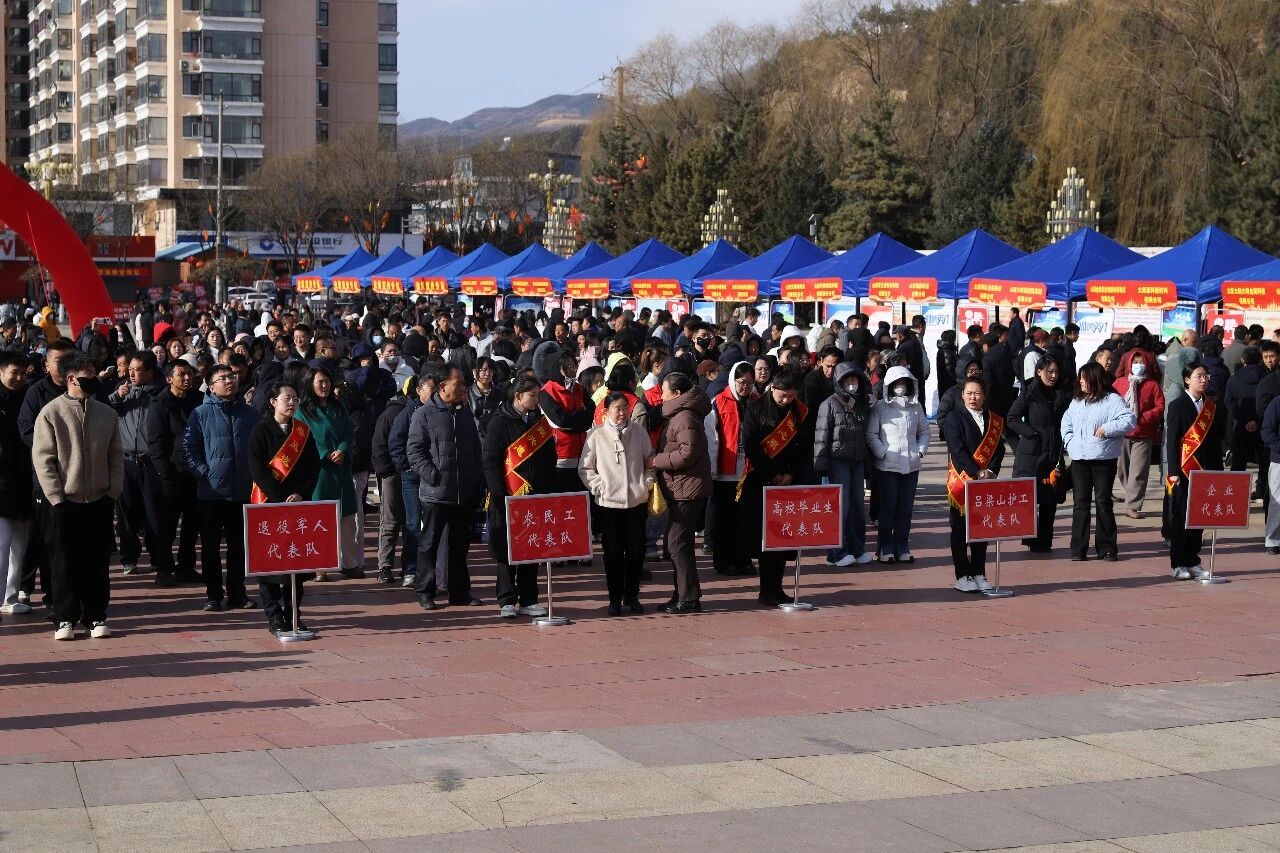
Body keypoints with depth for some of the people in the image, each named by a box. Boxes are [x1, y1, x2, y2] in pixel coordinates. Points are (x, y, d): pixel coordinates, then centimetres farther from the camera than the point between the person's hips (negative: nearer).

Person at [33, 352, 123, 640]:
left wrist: (114, 491, 1)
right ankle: (65, 619, 8)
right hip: (66, 502, -3)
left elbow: (116, 456, 10)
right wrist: (56, 496, -11)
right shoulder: (51, 413, -5)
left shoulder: (107, 414, 6)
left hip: (100, 501, 3)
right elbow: (42, 459, -6)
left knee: (96, 562, 6)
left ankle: (96, 617, 13)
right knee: (64, 563, 0)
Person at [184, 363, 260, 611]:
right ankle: (213, 594, 10)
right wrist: (203, 472, -10)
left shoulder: (250, 413, 9)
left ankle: (237, 592, 17)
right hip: (211, 492, -2)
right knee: (211, 545, 3)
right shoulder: (202, 413, 0)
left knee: (239, 544, 8)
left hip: (243, 491, 3)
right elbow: (188, 447, -1)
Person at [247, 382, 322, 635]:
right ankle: (274, 616, 2)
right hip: (269, 504, -3)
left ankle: (292, 612, 14)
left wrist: (301, 494, -9)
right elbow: (257, 470, -9)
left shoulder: (304, 432, 10)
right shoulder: (261, 431, -1)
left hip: (298, 503, 4)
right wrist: (281, 500, -15)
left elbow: (314, 467, 6)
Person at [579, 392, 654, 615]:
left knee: (636, 551, 5)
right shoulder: (596, 436, -1)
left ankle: (632, 596, 19)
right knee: (613, 553, 2)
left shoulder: (639, 433, 5)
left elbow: (650, 462, 15)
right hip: (608, 503, -2)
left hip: (637, 502, 2)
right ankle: (615, 598, 12)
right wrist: (599, 487, -6)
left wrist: (647, 482, 1)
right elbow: (585, 468, 4)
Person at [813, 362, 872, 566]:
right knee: (841, 506, -7)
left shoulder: (863, 405, 13)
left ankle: (857, 549, 17)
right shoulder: (830, 404, -3)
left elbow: (868, 434, 17)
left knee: (858, 505, 8)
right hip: (838, 461, -5)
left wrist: (868, 465, 12)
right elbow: (822, 436, -7)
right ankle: (837, 552, -1)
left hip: (858, 462, 6)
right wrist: (821, 464, -13)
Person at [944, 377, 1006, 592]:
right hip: (961, 482, -4)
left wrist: (991, 472, -10)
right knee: (960, 531, 1)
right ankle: (962, 576, 6)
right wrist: (978, 473, -18)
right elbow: (958, 451, -12)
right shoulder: (955, 419, -3)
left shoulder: (995, 421, 11)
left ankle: (979, 574, 16)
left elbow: (999, 449, 7)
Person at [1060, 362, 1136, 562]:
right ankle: (1078, 549, 6)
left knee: (1103, 502, 0)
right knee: (1080, 503, 4)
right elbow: (1066, 423, 24)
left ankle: (1106, 547, 7)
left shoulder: (1112, 400, -4)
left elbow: (1129, 420, -14)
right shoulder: (1076, 402, 16)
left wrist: (1107, 429, -18)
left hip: (1103, 459, -5)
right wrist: (1069, 441, 8)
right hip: (1079, 459, 5)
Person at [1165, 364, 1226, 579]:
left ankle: (1193, 562, 15)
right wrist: (1173, 472, -12)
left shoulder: (1213, 407, 11)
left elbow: (1217, 440, 14)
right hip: (1183, 471, -4)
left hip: (1205, 471, 5)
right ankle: (1177, 565, 5)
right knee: (1180, 519, -1)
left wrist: (1217, 471, 8)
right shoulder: (1178, 405, -3)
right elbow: (1172, 441, -6)